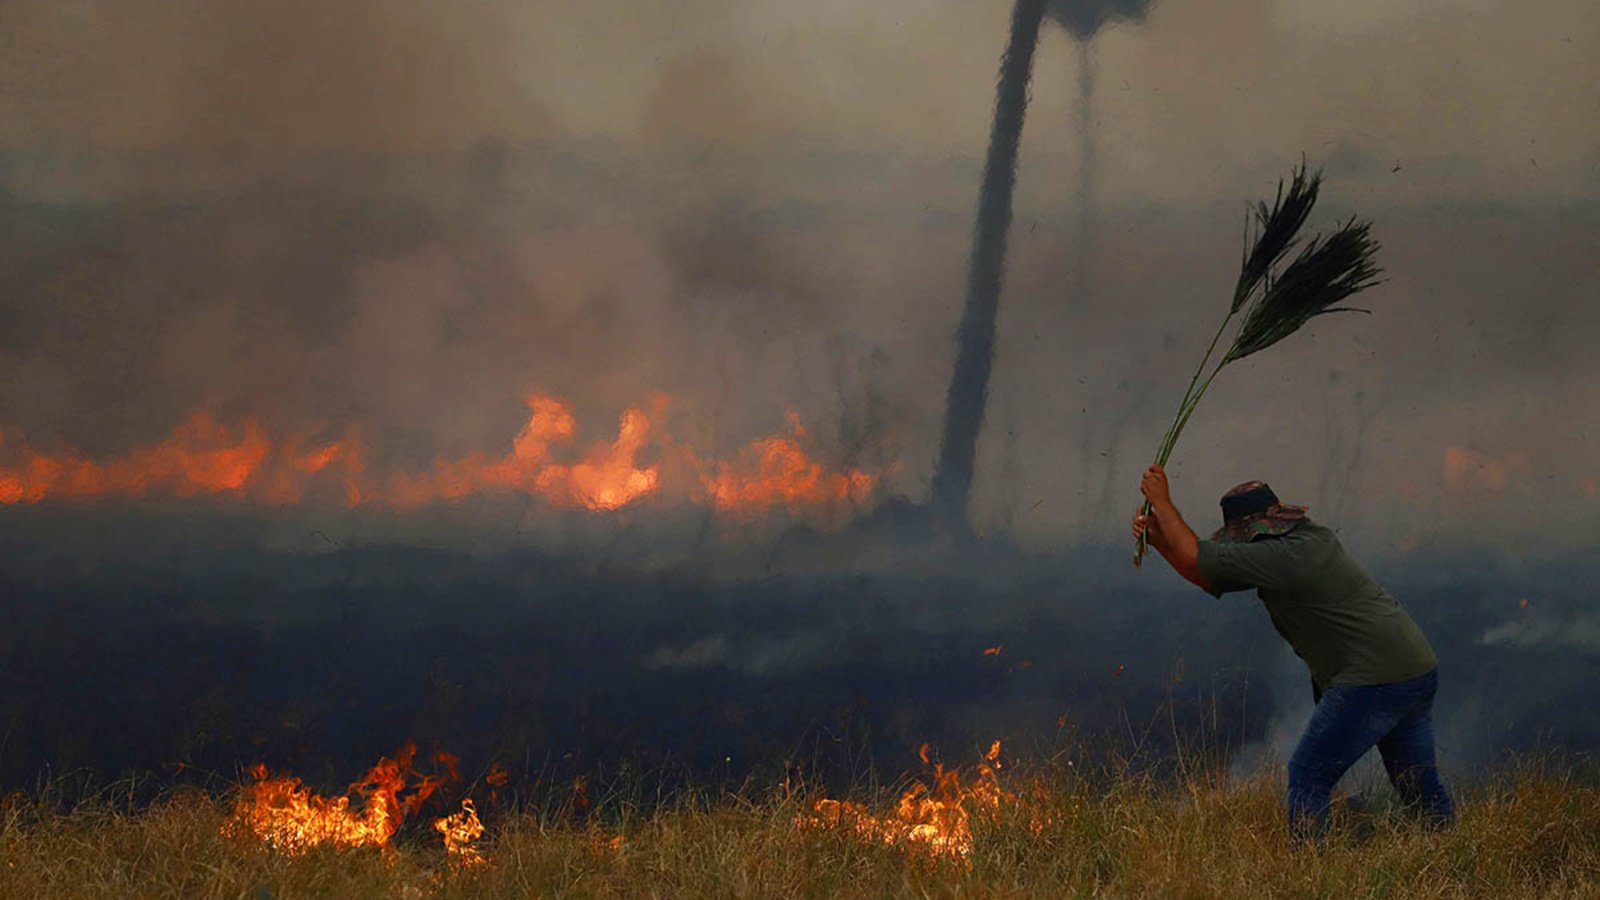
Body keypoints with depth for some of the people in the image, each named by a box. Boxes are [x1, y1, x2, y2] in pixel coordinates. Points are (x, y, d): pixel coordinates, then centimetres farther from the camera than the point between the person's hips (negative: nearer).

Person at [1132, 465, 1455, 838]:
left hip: (1375, 682, -10)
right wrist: (1157, 536, 11)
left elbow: (1194, 558, -13)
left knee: (1308, 777, -3)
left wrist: (1162, 501, -1)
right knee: (1420, 786, 17)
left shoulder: (1285, 558, -15)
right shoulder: (1315, 537, 15)